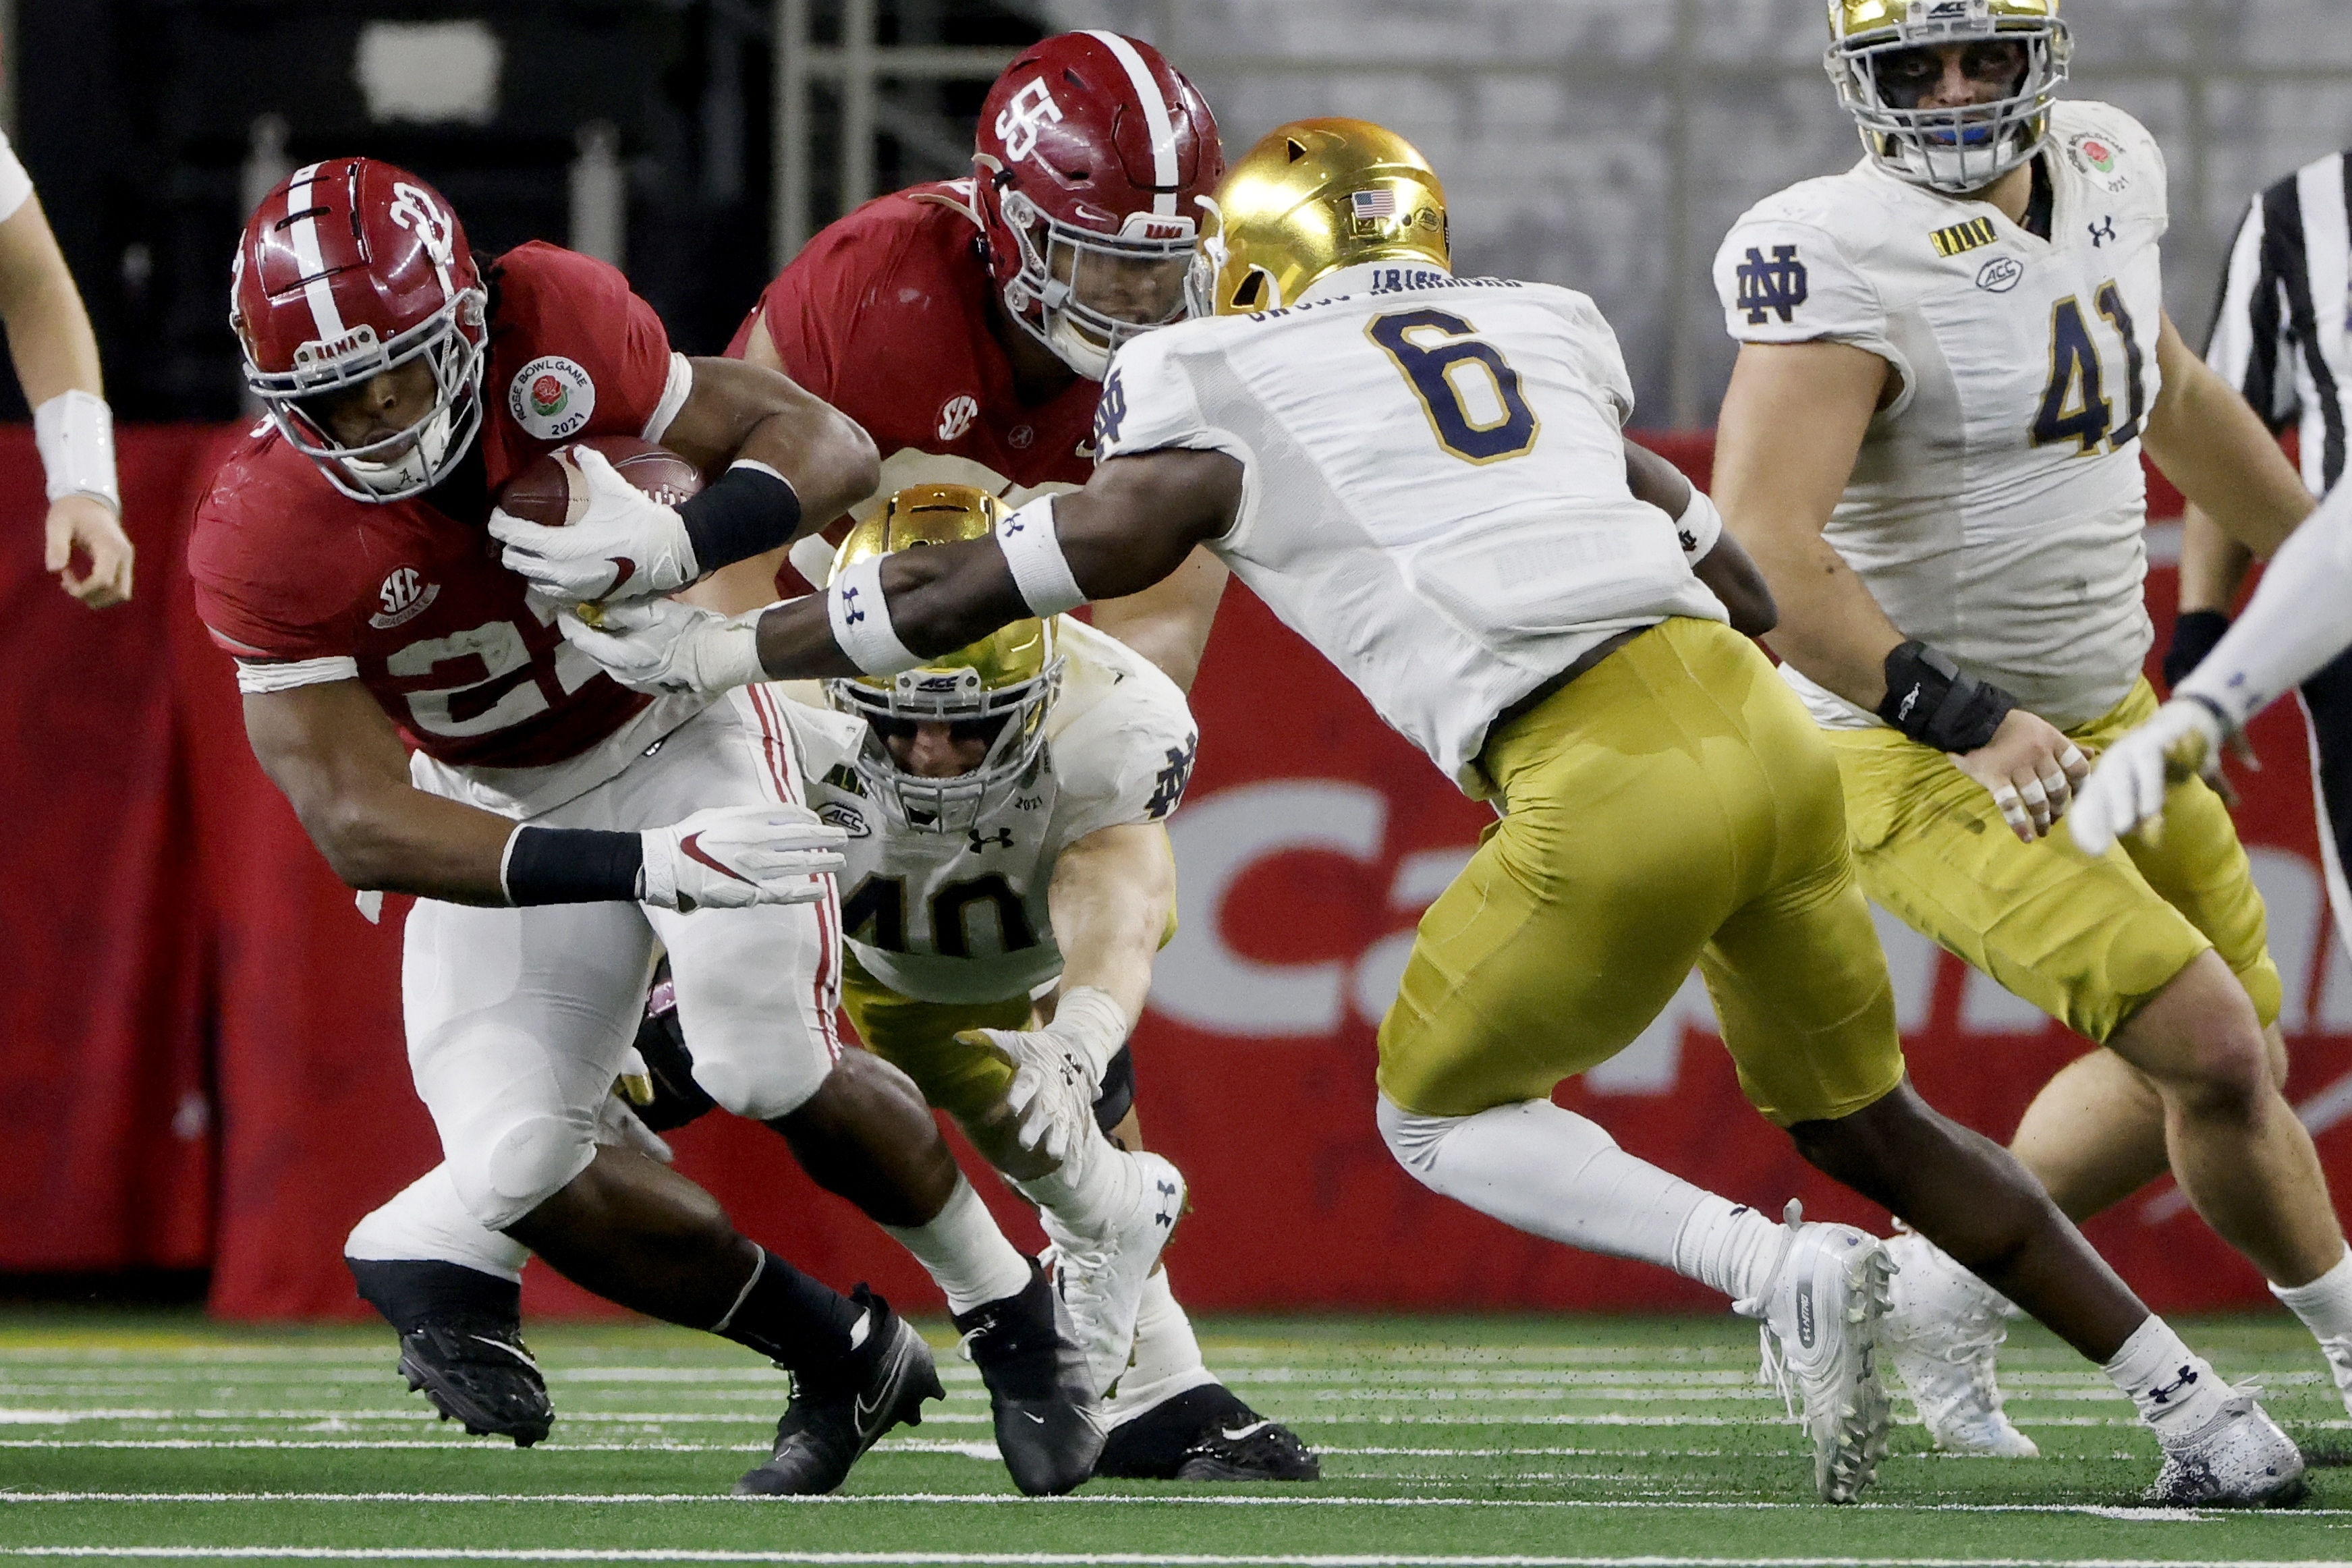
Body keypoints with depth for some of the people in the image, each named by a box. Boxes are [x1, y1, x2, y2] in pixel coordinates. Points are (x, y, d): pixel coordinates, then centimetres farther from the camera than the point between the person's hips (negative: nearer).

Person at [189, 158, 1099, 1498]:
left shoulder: (549, 325, -26)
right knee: (518, 1169, -13)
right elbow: (359, 822, -31)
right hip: (503, 811, 1)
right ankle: (844, 1363, 10)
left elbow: (829, 445, -19)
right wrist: (640, 865, -43)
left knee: (768, 1064, -21)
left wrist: (679, 547, -42)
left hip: (677, 722, -1)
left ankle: (1015, 1318, 4)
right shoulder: (262, 546, -27)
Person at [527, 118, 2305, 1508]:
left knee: (1442, 1115, 17)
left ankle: (1784, 1270, -5)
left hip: (1613, 787, -6)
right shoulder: (1545, 336, 26)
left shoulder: (1222, 396, 11)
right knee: (1862, 1119, 23)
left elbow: (994, 590, 15)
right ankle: (2207, 1413, 18)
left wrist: (732, 649, 25)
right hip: (1763, 726, 6)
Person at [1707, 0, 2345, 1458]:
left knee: (2215, 1066, 15)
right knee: (2213, 1053, -14)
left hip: (2106, 717, 8)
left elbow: (2171, 395, 21)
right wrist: (1972, 722, -30)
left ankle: (1942, 1294, 30)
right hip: (1923, 754, -8)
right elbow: (1761, 552, -29)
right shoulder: (1842, 259, -23)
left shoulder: (2106, 172, 1)